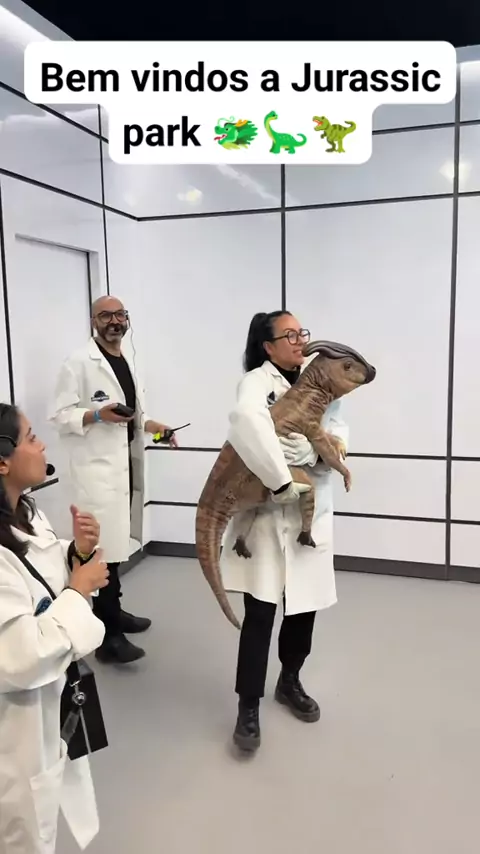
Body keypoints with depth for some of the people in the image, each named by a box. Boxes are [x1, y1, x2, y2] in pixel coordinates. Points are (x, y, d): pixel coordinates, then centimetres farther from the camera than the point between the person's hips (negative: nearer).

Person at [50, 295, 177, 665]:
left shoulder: (129, 362, 17)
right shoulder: (79, 363, -8)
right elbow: (60, 416, -11)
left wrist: (150, 424, 10)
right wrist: (97, 415, -25)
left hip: (126, 465, 8)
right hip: (97, 468, -8)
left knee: (117, 545, 13)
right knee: (105, 549, -7)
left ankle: (111, 612, 28)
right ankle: (108, 635, 2)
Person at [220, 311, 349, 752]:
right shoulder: (258, 381, -13)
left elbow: (334, 419, 16)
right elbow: (247, 421, -34)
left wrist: (337, 442, -8)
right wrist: (281, 482, -35)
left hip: (314, 507, 6)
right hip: (267, 510, -6)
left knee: (306, 604, 15)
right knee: (260, 611, -4)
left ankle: (290, 682, 38)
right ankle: (249, 707, 14)